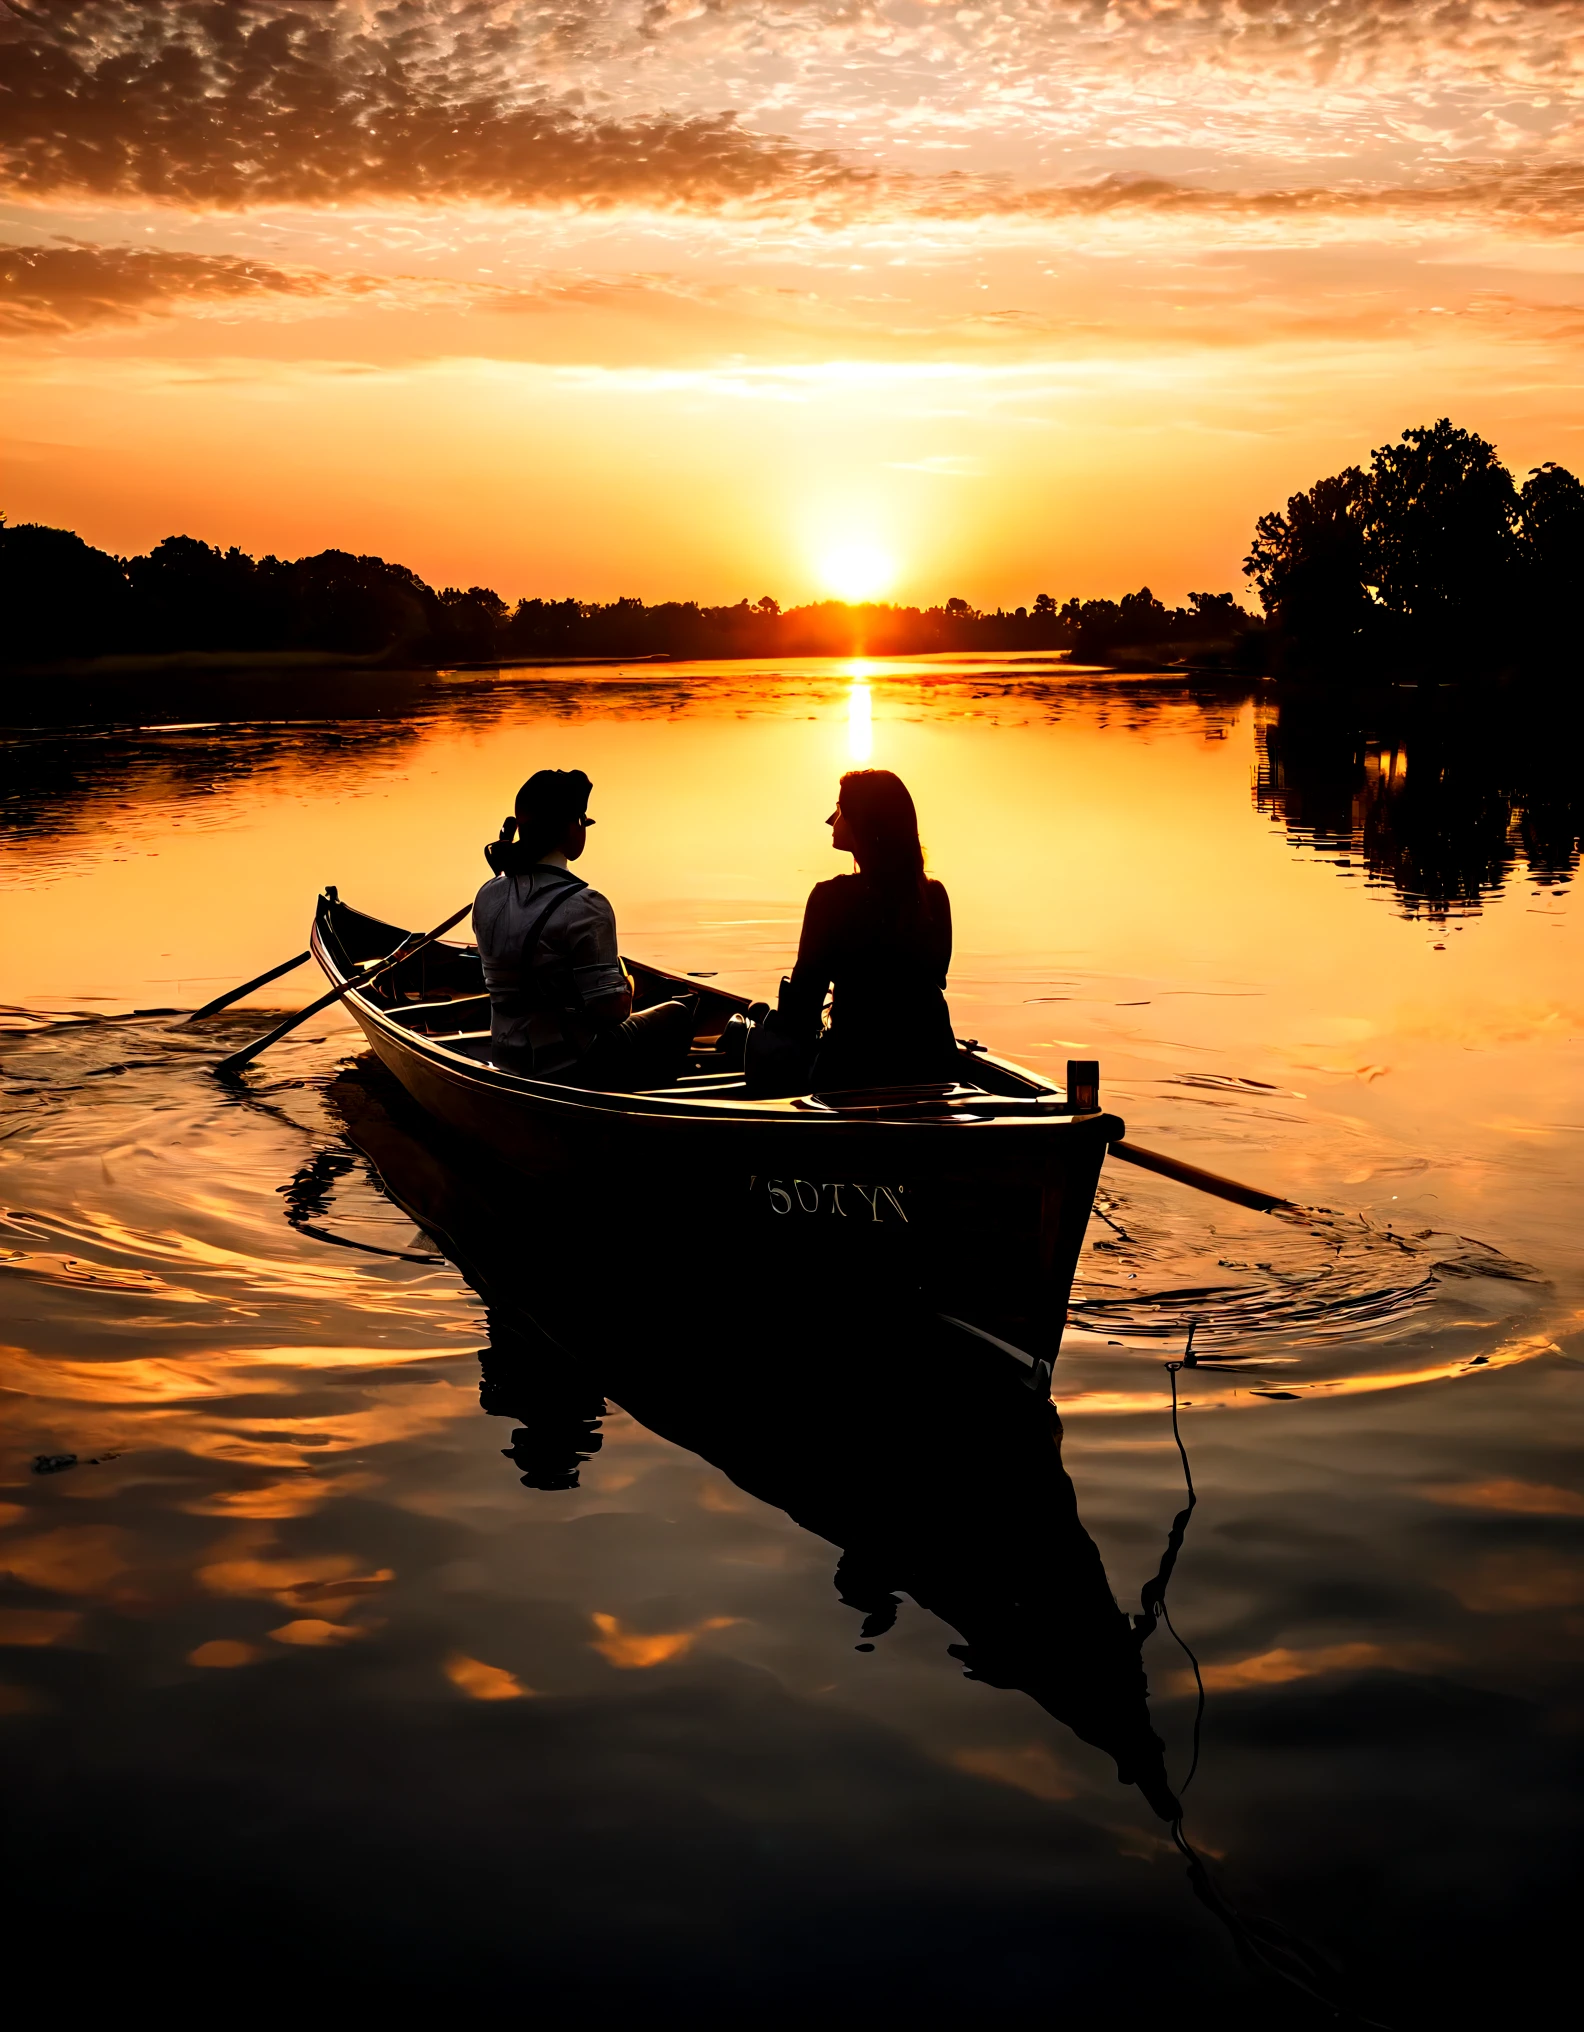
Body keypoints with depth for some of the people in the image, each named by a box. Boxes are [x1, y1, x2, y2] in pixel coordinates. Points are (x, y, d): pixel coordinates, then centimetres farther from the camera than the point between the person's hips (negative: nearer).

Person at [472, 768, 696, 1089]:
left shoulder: (487, 897, -1)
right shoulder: (582, 907, -23)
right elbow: (611, 1009, -22)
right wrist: (625, 987, 1)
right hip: (573, 1069, -7)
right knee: (676, 1015, 20)